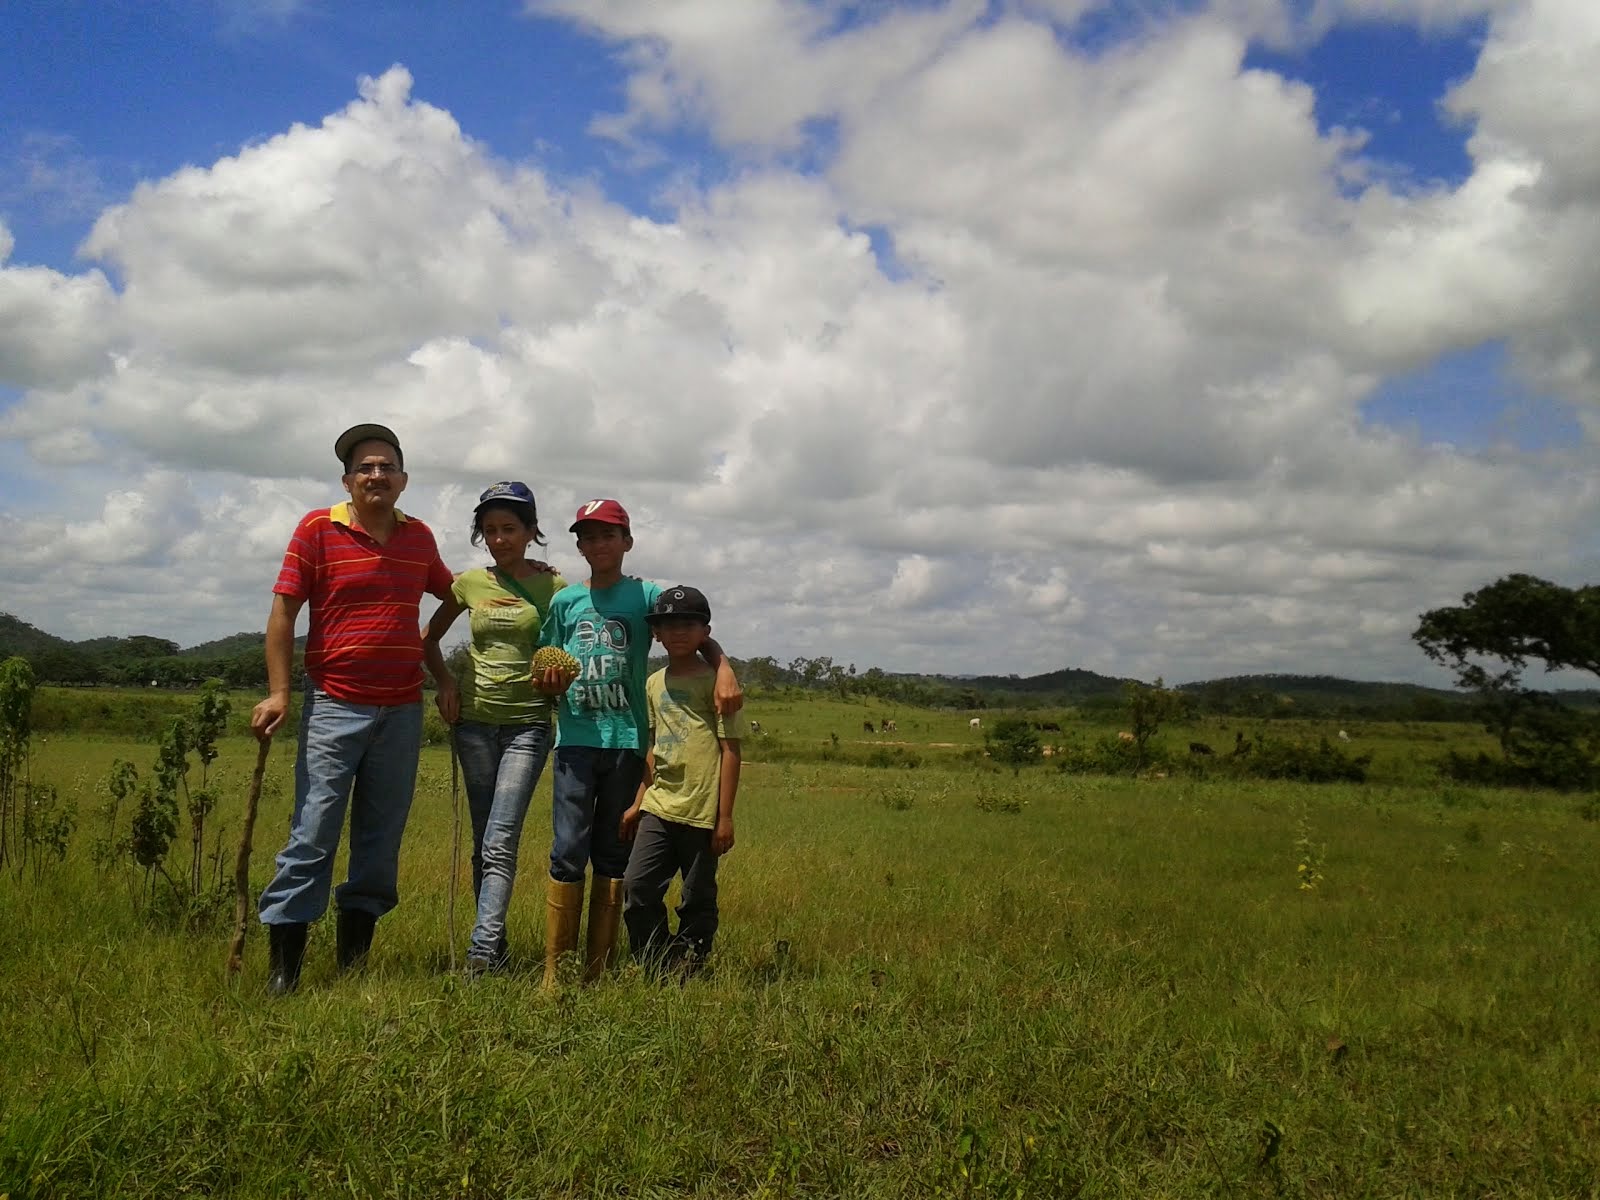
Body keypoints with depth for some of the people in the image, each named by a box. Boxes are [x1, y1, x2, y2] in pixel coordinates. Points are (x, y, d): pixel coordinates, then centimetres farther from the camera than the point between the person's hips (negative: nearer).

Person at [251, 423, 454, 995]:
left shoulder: (419, 537, 9)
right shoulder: (318, 528, -3)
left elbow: (451, 596, 26)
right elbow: (283, 611, -5)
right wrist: (278, 692, -11)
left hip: (403, 711, 4)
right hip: (335, 707, -4)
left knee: (380, 843, 9)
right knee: (312, 838, -6)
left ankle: (352, 965, 19)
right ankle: (282, 970, 3)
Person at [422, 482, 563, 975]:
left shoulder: (554, 587, -2)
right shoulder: (470, 583, 6)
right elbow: (429, 638, 20)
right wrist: (444, 682, 5)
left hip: (528, 723, -3)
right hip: (474, 721, 4)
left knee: (500, 842, -13)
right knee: (484, 842, 8)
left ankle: (482, 953, -17)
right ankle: (495, 943, 17)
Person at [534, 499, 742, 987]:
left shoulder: (645, 595, 4)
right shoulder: (564, 601, 10)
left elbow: (698, 635, -4)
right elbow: (547, 671, 17)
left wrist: (725, 671, -22)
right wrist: (550, 680, -7)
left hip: (626, 740, -1)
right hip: (576, 739, 1)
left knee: (613, 855, 6)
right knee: (568, 851, -7)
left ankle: (598, 970, 14)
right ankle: (554, 967, 1)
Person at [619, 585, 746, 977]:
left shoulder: (713, 681, -5)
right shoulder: (654, 684, 13)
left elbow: (730, 750, -6)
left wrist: (725, 816, -9)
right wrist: (638, 802, 17)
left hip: (701, 811, -5)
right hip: (658, 807, 5)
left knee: (697, 901, 5)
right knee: (637, 889, -3)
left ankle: (685, 974, 17)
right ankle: (656, 971, 11)